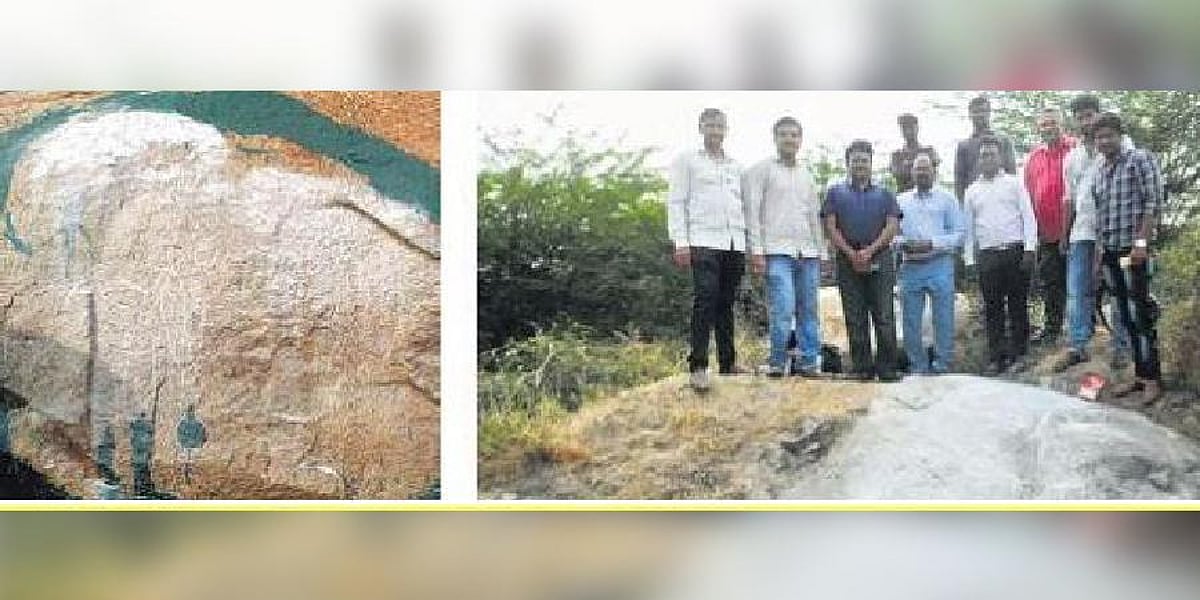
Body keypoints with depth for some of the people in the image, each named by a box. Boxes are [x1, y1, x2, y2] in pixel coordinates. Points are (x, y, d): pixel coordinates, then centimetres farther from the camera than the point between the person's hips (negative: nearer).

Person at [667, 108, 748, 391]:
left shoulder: (736, 166, 21)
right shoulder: (687, 161, 9)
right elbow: (676, 202, 3)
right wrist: (680, 242, -8)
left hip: (735, 243, 5)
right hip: (704, 241, -5)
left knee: (726, 303, 6)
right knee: (705, 299, -16)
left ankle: (728, 363, 11)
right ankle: (698, 366, -18)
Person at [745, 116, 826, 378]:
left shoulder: (806, 174, 21)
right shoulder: (762, 170, 5)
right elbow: (752, 211, -1)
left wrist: (821, 251, 16)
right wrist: (756, 249, -9)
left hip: (808, 251, 5)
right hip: (777, 251, -5)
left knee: (809, 311, 3)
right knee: (783, 309, -15)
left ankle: (808, 362, 9)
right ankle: (777, 363, -6)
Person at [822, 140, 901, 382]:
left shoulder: (884, 194, 16)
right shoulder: (836, 193, 15)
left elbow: (892, 226, 4)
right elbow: (831, 227, 5)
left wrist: (869, 251, -11)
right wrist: (851, 253, -9)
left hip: (880, 259, 0)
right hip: (848, 261, 1)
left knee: (885, 318, -6)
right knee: (855, 320, 0)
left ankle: (887, 371, -4)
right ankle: (862, 371, 4)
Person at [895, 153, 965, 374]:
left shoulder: (946, 199, 8)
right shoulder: (901, 200, 15)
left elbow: (959, 232, 1)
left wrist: (932, 243, -12)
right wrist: (901, 243, -9)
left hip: (939, 264, -2)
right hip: (910, 266, 3)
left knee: (943, 320, -1)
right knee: (910, 322, 5)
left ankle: (943, 367, 6)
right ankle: (918, 368, 15)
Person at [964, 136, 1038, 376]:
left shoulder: (1014, 183, 7)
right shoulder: (972, 191, 13)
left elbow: (1028, 217, 2)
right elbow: (968, 227, 13)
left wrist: (1029, 249, -8)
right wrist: (969, 259, 6)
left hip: (1016, 251, -2)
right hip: (987, 255, 2)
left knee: (1018, 305, 2)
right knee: (992, 309, 2)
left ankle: (1018, 355, 10)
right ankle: (996, 358, 8)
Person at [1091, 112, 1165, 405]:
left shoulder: (1140, 160, -2)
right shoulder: (1099, 174, 17)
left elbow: (1154, 202, -10)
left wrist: (1141, 242, -17)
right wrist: (1100, 249, 14)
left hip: (1134, 248, -7)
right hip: (1110, 251, 7)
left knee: (1140, 314, -7)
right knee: (1126, 316, 9)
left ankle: (1153, 379, -2)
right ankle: (1140, 374, 15)